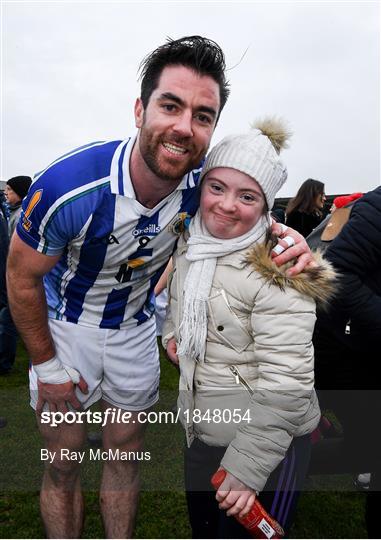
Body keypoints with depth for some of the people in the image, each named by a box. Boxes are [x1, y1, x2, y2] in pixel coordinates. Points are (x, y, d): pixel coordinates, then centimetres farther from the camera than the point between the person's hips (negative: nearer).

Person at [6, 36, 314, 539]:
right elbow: (23, 277, -17)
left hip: (135, 329, 3)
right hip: (66, 326, -2)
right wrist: (47, 365, -8)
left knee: (125, 455, 18)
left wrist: (283, 235, -22)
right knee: (63, 464, 10)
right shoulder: (67, 187, -32)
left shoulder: (202, 183, -21)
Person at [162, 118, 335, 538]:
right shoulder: (189, 243, -1)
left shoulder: (276, 272, -23)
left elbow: (286, 385, -25)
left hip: (266, 443, -7)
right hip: (200, 432, 7)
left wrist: (246, 469, -21)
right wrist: (171, 331, 2)